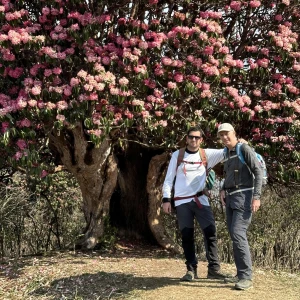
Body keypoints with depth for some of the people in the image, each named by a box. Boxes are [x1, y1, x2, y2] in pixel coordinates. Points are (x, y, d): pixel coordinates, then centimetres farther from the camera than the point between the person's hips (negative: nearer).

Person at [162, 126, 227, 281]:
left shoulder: (206, 154, 4)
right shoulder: (177, 155, 3)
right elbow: (169, 179, 4)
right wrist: (166, 199, -3)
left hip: (200, 200, 1)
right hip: (182, 202, -1)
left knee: (210, 232, -4)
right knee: (187, 236, 3)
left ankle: (213, 268, 4)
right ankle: (191, 269, 12)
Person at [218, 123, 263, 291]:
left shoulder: (244, 149, -8)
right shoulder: (228, 153, 17)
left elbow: (258, 172, -14)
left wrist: (256, 196, -23)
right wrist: (223, 190, 10)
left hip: (244, 196, -9)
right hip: (231, 197, 9)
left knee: (238, 234, -18)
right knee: (235, 235, 7)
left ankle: (247, 278, -16)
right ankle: (241, 274, 14)